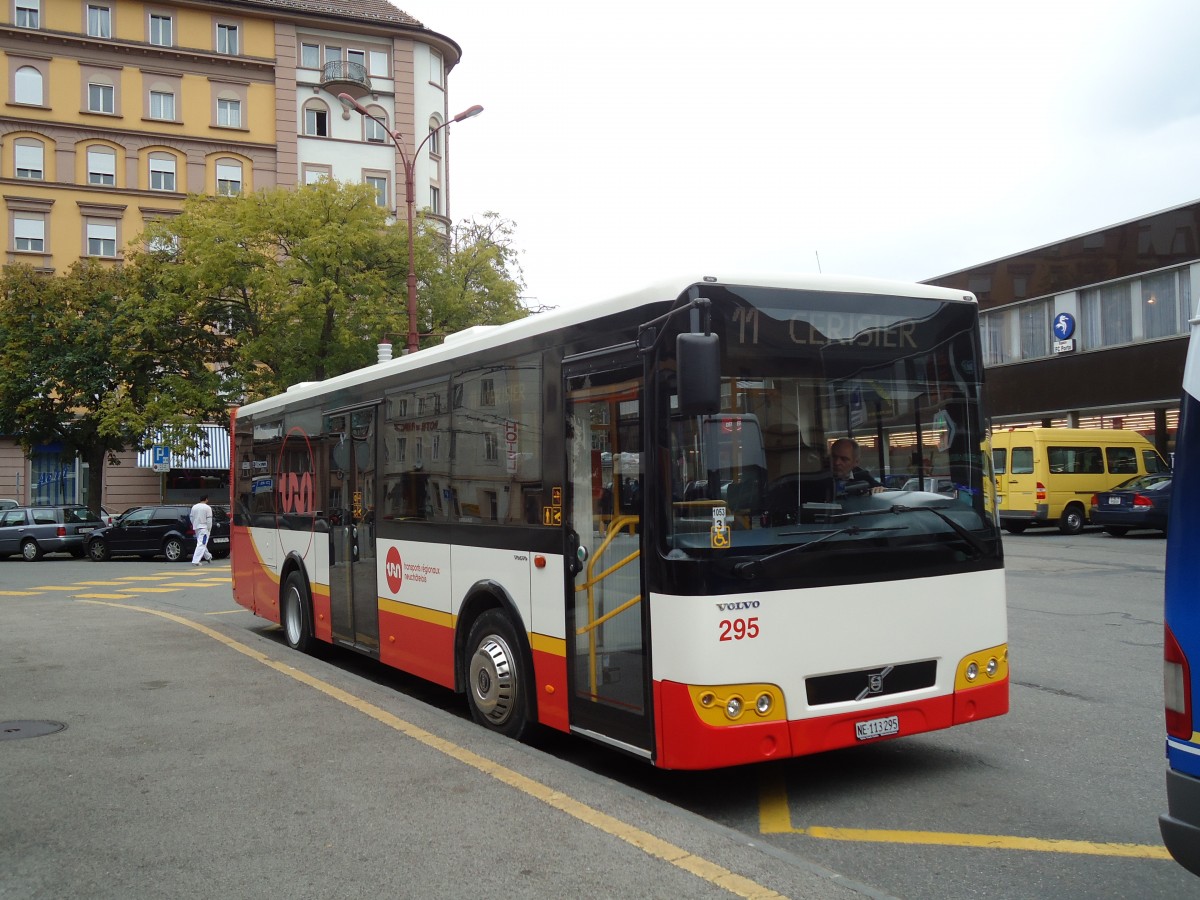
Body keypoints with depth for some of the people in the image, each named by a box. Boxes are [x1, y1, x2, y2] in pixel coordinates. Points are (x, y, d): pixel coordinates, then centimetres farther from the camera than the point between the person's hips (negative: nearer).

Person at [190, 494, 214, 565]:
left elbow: (191, 517, 12)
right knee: (201, 544, -8)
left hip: (196, 528, 7)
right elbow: (209, 520, -13)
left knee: (202, 543, 21)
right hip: (204, 528, -7)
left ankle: (208, 557, 35)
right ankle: (195, 561, -16)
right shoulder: (207, 508, -11)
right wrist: (209, 529, -4)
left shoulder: (194, 507, 6)